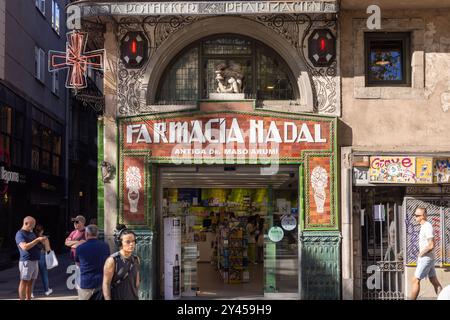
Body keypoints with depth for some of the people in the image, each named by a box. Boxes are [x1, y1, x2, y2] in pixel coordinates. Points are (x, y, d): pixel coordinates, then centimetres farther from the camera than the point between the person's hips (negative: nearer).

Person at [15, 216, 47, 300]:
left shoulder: (31, 233, 17)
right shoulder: (20, 234, -9)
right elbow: (25, 247, -23)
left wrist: (41, 240, 6)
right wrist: (37, 239, -23)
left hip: (35, 261, 8)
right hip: (26, 261, -8)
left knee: (31, 282, 9)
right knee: (24, 282, -5)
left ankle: (28, 299, 14)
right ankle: (22, 299, -4)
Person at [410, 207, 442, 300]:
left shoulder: (427, 227, -18)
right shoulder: (423, 226, 12)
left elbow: (431, 246, -25)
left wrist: (421, 254, -13)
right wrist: (420, 254, 12)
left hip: (426, 258, -10)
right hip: (425, 258, 10)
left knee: (416, 281, -6)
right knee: (434, 281, 11)